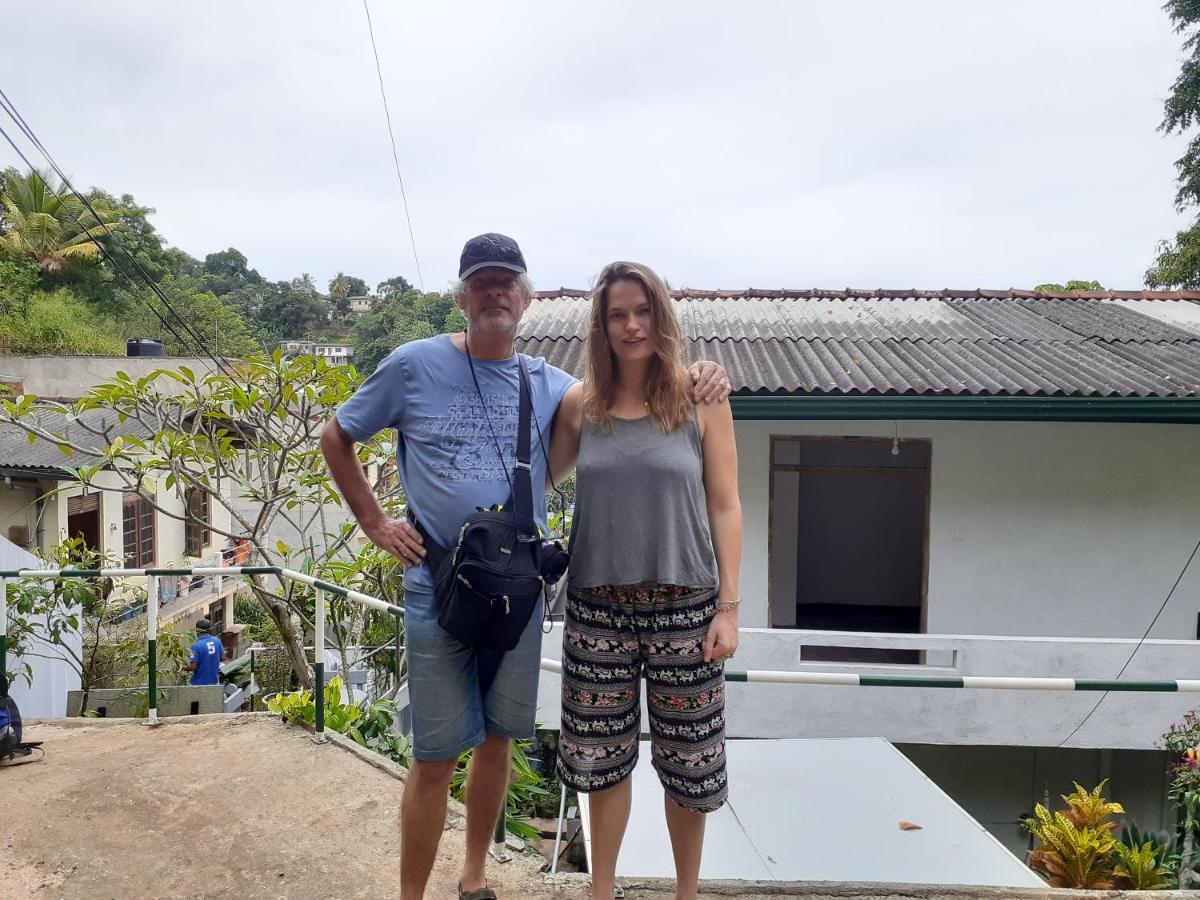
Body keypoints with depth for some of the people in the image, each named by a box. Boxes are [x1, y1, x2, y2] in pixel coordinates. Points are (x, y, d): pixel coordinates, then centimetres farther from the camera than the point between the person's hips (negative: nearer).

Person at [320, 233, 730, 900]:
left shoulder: (547, 383, 4)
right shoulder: (415, 366, -4)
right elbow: (337, 438, 7)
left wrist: (695, 380, -13)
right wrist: (374, 522, -1)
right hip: (438, 593, -3)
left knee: (498, 739, 16)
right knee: (436, 757, 3)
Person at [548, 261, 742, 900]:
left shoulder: (701, 401, -2)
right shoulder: (579, 405, 3)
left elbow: (725, 508, -1)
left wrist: (728, 607, -5)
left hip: (683, 606, -1)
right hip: (598, 607, 2)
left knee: (687, 761, 10)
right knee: (602, 756, 12)